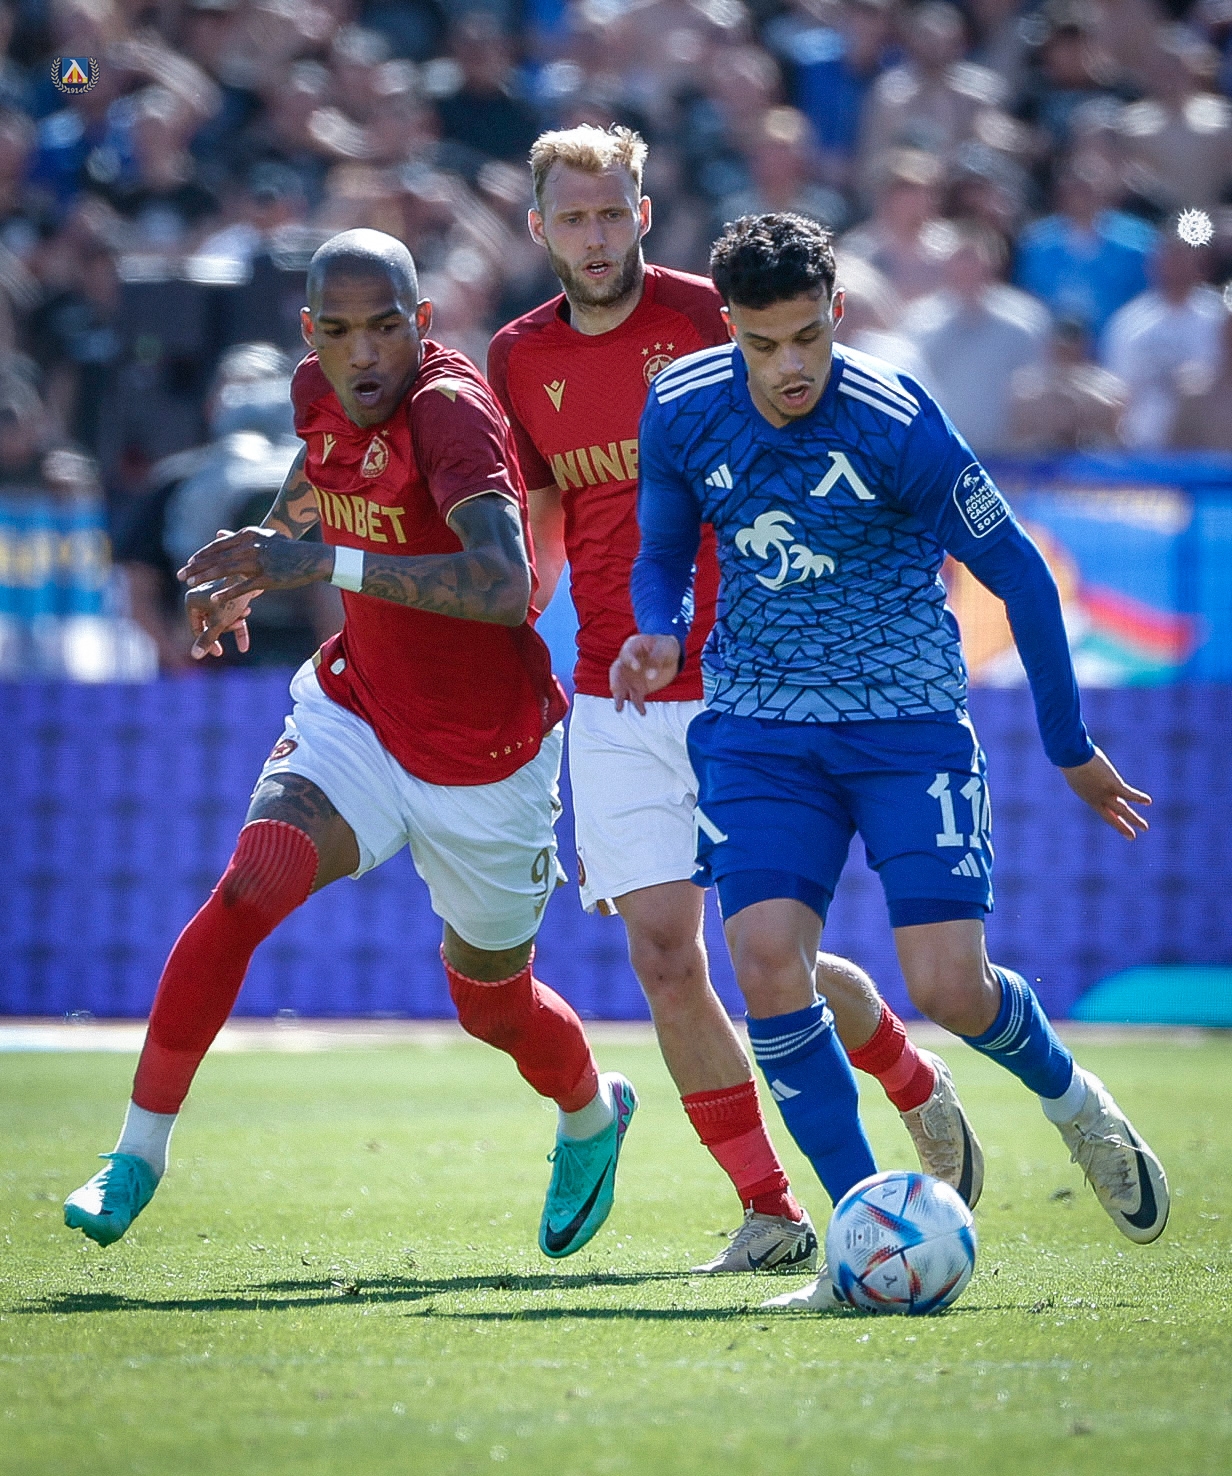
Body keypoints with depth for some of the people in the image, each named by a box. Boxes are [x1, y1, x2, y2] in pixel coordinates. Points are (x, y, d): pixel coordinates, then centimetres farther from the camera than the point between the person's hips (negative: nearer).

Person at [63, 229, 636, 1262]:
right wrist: (254, 567, 15)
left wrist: (326, 565, -47)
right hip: (357, 714, 4)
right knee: (247, 892, -22)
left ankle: (592, 1116, 49)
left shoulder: (451, 410, -28)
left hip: (485, 764, -4)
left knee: (493, 1002, 14)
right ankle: (139, 1154, -13)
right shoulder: (321, 393, -6)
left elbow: (504, 585, -43)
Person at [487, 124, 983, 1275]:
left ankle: (923, 1093, 24)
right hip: (615, 704, 4)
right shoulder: (522, 360, 7)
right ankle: (770, 1212, 4)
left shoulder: (712, 318, -6)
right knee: (662, 955, -7)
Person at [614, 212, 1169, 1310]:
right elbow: (665, 551, 13)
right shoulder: (682, 413, -5)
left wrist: (1071, 746, 2)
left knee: (950, 989, -11)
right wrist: (659, 636, -11)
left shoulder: (897, 424, -17)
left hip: (907, 721, -3)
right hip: (760, 724, 3)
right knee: (765, 956, -18)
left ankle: (1073, 1100, 25)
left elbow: (1017, 573, -6)